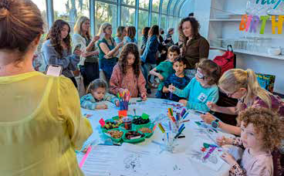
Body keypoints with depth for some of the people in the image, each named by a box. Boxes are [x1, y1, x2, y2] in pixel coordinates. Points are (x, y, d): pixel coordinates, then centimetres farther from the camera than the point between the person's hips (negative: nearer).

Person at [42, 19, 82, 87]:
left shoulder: (67, 45, 9)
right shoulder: (48, 45, -8)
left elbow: (72, 67, 7)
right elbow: (53, 64, -15)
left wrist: (76, 56, -9)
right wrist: (68, 59, -4)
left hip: (70, 77, 5)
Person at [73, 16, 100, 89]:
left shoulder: (89, 36, 16)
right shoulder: (76, 36, -2)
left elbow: (97, 51, 10)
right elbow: (85, 51, -12)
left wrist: (89, 53, -11)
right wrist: (93, 41, -26)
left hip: (95, 63, 6)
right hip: (85, 64, -6)